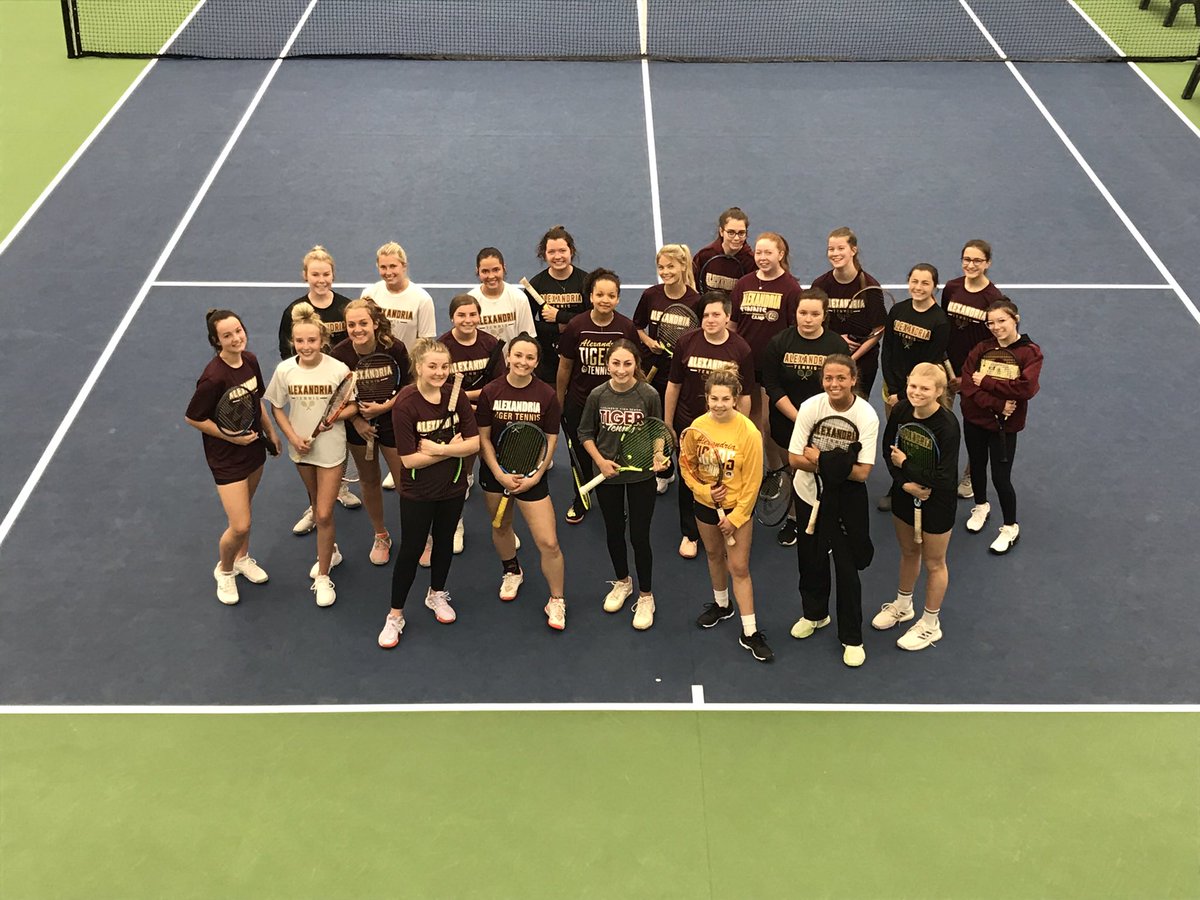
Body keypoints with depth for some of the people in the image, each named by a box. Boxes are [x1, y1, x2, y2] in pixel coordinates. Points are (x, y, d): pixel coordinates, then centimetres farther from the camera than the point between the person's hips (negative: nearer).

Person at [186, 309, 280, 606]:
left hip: (254, 448, 7)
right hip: (226, 456, -7)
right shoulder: (214, 377, -28)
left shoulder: (250, 360, -6)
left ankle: (242, 558, 47)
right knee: (240, 526, -6)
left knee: (245, 509, 23)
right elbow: (192, 417, -18)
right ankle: (224, 571, 23)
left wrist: (270, 431, 14)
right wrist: (231, 437, -18)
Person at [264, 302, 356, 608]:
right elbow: (277, 407, 1)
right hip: (302, 447, 3)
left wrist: (337, 415, -27)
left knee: (324, 513, -3)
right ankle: (330, 550, 47)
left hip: (331, 448, -3)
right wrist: (293, 437, -11)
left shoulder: (339, 370, -19)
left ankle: (323, 576, 13)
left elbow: (354, 405, -7)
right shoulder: (284, 370, -12)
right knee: (316, 505, 22)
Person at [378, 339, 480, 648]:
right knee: (410, 550, 4)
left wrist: (437, 448, -23)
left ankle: (436, 595, 45)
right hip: (417, 492, -4)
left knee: (444, 541, 21)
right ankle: (395, 615, 19)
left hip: (453, 486, 4)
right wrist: (452, 449, -21)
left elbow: (474, 443, -12)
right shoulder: (405, 404, -23)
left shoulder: (456, 396, -10)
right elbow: (409, 459, -24)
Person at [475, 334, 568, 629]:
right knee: (501, 527, 22)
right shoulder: (490, 392, -7)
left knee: (549, 544, -8)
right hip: (495, 473, 2)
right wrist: (500, 475, -12)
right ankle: (512, 572, 53)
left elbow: (551, 441, -3)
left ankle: (556, 601, 13)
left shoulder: (547, 395, -9)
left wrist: (535, 477, -10)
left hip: (532, 476, -2)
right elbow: (483, 438, -3)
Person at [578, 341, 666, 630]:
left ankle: (645, 596, 23)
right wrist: (600, 461, -11)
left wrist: (659, 458, -21)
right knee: (614, 531, 20)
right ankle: (622, 582, 45)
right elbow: (586, 433, 2)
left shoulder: (649, 395, -16)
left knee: (639, 536, 3)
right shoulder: (597, 395, -11)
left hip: (641, 476, -2)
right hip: (607, 475, 3)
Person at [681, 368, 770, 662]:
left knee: (739, 568, 0)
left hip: (738, 507, -3)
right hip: (705, 504, 4)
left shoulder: (749, 432, -21)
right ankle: (721, 604, 48)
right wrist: (705, 491, -17)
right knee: (714, 555, 23)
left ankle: (749, 632, 9)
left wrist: (735, 517, -13)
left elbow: (753, 481, -14)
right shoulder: (698, 427, -12)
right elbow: (686, 467, -1)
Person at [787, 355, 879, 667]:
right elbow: (794, 459, -16)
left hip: (846, 500, -3)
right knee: (811, 559, 19)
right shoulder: (810, 407, -16)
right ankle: (814, 613, 46)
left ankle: (852, 638, 16)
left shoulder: (867, 416, -20)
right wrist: (832, 464, -26)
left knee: (847, 566, -1)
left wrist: (821, 460, -27)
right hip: (809, 493, 3)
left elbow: (862, 472, -23)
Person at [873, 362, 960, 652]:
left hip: (936, 501, -5)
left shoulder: (947, 425, -29)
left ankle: (930, 624, 35)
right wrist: (905, 483, -19)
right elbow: (888, 451, -4)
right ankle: (902, 605, 51)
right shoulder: (900, 411, -14)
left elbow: (942, 477, -29)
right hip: (904, 495, 5)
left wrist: (905, 464, -21)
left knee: (933, 563, 15)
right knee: (908, 552, 27)